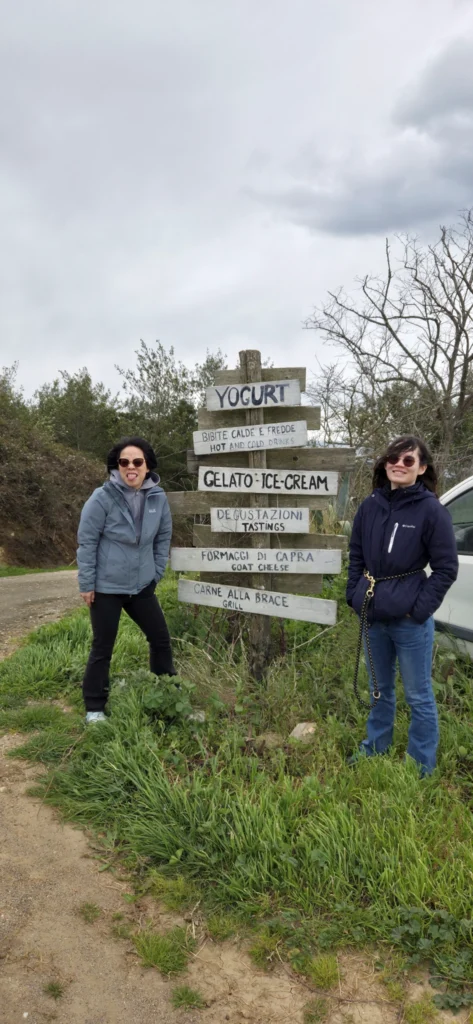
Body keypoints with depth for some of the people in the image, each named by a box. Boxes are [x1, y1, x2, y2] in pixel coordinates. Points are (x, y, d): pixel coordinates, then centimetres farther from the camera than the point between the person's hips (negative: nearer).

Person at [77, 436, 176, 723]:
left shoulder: (158, 498, -3)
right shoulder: (103, 498, -17)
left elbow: (163, 538, 10)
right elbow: (87, 542, -11)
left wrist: (156, 574, 8)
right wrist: (87, 584, -9)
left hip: (142, 586, 5)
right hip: (106, 587, -4)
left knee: (161, 638, 14)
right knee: (103, 648, 6)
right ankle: (95, 707, 24)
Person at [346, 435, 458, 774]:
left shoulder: (432, 510, -11)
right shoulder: (371, 506, 3)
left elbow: (446, 568, -9)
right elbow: (356, 556, 14)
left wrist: (419, 609, -14)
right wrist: (355, 595, 5)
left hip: (410, 620, -5)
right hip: (373, 616, 5)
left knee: (418, 696, 7)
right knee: (380, 690, 21)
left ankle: (422, 768, 22)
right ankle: (374, 750, 38)